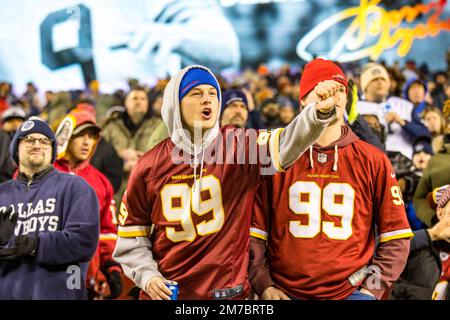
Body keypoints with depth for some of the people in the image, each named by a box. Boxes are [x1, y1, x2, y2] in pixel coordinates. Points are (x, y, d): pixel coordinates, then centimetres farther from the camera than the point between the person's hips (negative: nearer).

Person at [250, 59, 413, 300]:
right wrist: (263, 284, -4)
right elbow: (254, 229, 4)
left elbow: (396, 237, 4)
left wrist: (372, 289, -4)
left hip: (352, 292, 0)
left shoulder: (373, 160, 1)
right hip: (286, 293, 1)